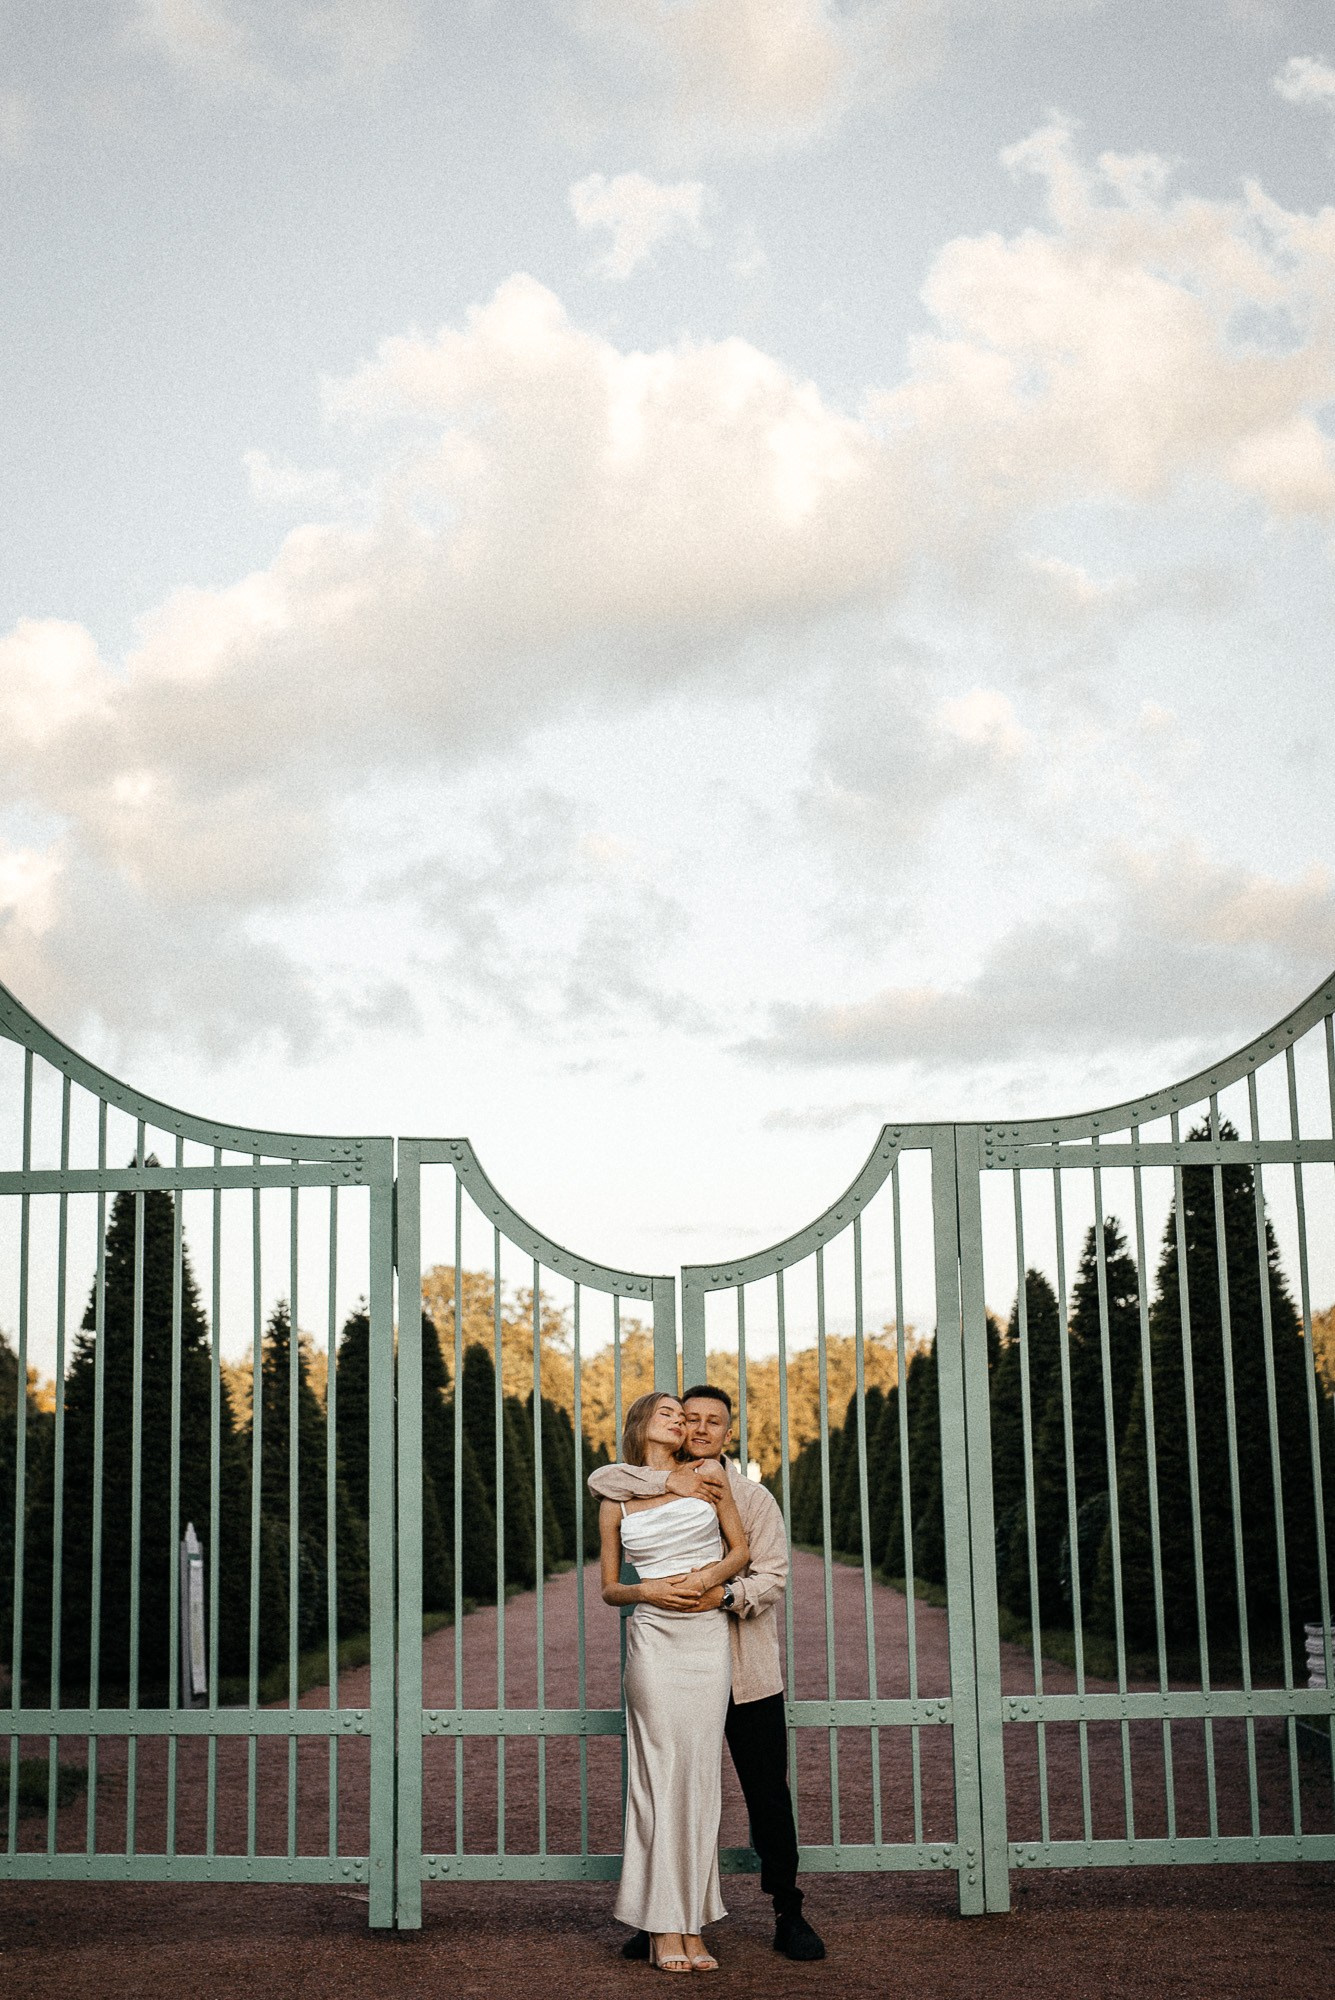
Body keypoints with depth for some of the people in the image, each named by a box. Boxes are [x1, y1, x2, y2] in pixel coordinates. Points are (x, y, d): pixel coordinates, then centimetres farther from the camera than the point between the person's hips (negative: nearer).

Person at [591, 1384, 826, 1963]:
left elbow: (773, 1576, -6)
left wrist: (726, 1594, -25)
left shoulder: (753, 1498, 3)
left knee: (768, 1796, 2)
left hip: (749, 1674, -1)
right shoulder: (659, 1491, 8)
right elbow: (601, 1479, -8)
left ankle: (787, 1915, 13)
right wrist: (669, 1479, -18)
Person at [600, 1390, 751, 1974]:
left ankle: (691, 1926, 5)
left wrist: (707, 1577, -8)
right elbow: (609, 1589, 10)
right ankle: (663, 1929, 0)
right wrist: (648, 1590, -10)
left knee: (699, 1775, 0)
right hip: (654, 1640, -1)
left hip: (708, 1638, 2)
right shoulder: (616, 1504, 8)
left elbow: (740, 1550, 11)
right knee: (662, 1774, -5)